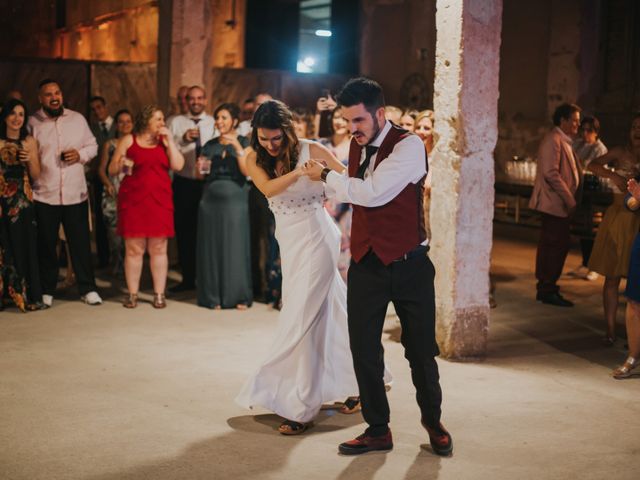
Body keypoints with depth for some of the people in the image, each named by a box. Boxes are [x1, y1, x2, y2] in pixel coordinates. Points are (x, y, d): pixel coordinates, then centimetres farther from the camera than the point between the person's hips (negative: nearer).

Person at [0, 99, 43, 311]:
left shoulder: (29, 141, 7)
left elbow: (36, 175, 6)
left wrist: (29, 158, -8)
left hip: (23, 201, 2)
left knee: (24, 246, 1)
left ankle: (26, 295, 7)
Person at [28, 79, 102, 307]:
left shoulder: (77, 119, 6)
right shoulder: (33, 123, -1)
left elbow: (92, 146, 12)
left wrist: (81, 154, -9)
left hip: (75, 194, 1)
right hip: (44, 195, -1)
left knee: (81, 243, 5)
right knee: (46, 245, 8)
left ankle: (88, 289, 16)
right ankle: (47, 290, 21)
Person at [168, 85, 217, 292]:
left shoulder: (214, 123, 3)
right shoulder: (176, 123, 6)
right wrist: (183, 140, -19)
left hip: (208, 183, -1)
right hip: (183, 183, 1)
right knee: (184, 231, 7)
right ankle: (187, 278, 19)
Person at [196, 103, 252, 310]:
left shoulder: (244, 142, 1)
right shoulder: (209, 145, 11)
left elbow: (247, 171, -12)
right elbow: (199, 174, 15)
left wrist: (237, 148, -20)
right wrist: (200, 168, -6)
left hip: (235, 199, -3)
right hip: (211, 198, 3)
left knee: (235, 245, -3)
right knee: (211, 246, 2)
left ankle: (238, 295, 4)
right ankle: (213, 295, 9)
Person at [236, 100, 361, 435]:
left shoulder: (311, 151, -9)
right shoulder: (255, 159, 2)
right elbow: (268, 188, -18)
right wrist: (301, 172, -32)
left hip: (315, 238, -6)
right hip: (289, 241, 6)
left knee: (301, 318, -9)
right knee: (326, 311, 14)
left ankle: (300, 407, -2)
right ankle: (364, 380, 31)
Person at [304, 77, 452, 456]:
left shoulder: (409, 146, -15)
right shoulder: (357, 146, 6)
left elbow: (373, 193, -23)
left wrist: (328, 176, -13)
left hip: (408, 264, -5)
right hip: (365, 264, 5)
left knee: (421, 350, 7)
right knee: (364, 350, 5)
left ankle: (433, 421, 30)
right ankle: (378, 430, 19)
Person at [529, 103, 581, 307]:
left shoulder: (563, 141, 18)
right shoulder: (553, 140, -14)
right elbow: (551, 173, -22)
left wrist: (569, 199, 16)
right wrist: (569, 200, -20)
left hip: (559, 204, 10)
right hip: (555, 204, -10)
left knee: (551, 246, 13)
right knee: (556, 246, -7)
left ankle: (545, 288, 19)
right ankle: (548, 290, -1)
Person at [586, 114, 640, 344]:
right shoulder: (620, 153, 4)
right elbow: (593, 165, -11)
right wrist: (613, 175, -26)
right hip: (618, 219, -1)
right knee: (612, 278, 1)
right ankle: (610, 330, 7)